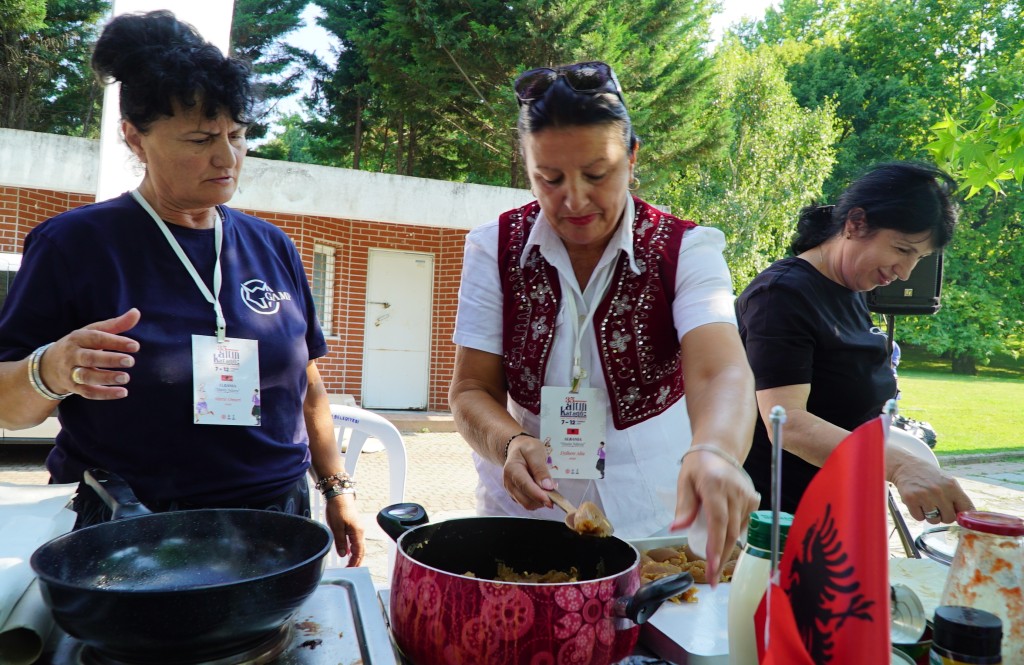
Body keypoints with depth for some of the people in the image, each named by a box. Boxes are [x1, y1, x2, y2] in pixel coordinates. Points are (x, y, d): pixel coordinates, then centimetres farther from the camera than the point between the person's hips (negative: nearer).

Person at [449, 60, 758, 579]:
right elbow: (471, 391, -8)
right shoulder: (495, 249, -8)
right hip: (523, 509, 1)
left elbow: (720, 374, -29)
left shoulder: (686, 251, -13)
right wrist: (511, 444, -29)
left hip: (651, 521, -1)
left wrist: (714, 452, -51)